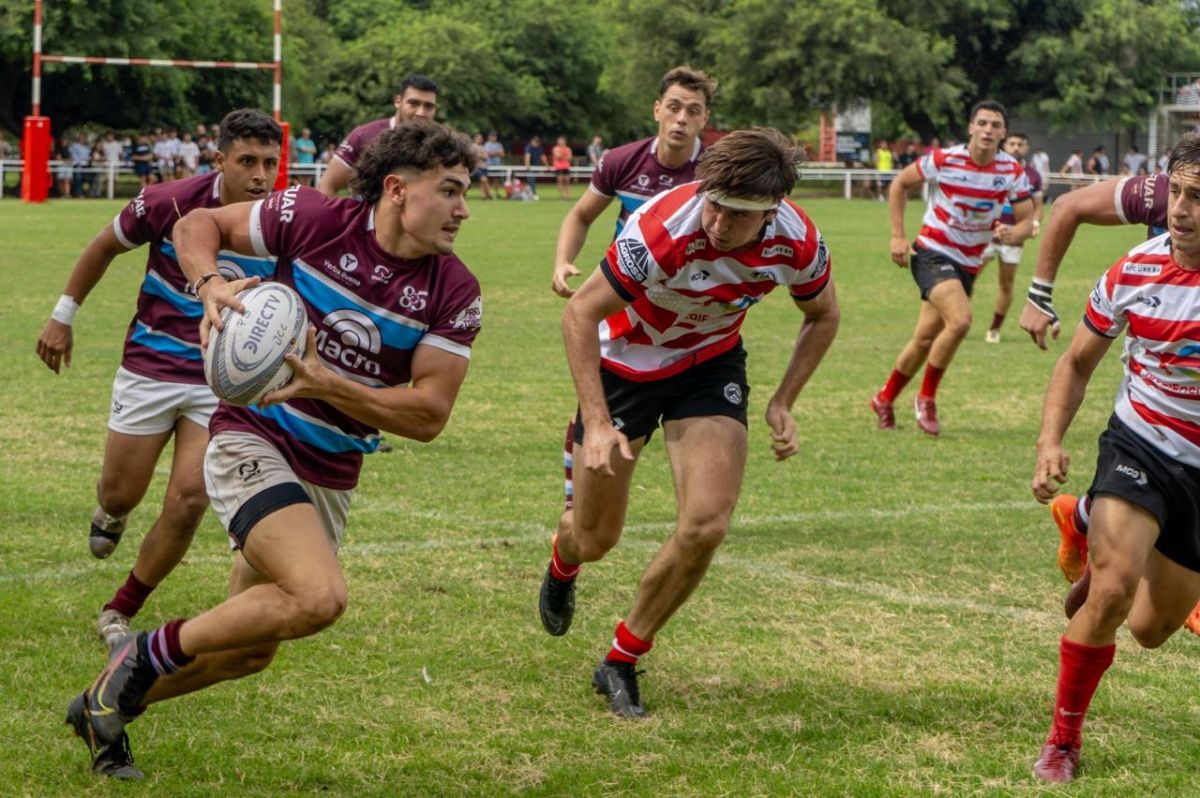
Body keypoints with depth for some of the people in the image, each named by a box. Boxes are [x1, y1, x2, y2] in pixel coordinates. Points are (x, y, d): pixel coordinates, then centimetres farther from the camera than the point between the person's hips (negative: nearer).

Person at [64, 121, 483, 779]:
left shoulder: (455, 293, -7)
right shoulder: (313, 218, -14)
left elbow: (428, 415, -11)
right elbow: (198, 224, 0)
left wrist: (325, 384, -23)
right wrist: (211, 283, -21)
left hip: (331, 477, 6)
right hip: (252, 440, -6)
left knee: (250, 651, 15)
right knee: (320, 597, -28)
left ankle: (109, 703, 39)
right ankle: (148, 654, -8)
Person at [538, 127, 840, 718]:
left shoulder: (798, 242, -24)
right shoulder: (661, 231, -36)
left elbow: (822, 316, 0)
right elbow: (580, 314, -25)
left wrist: (782, 403, -7)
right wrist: (597, 423, -30)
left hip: (710, 365, 2)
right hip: (624, 361, -2)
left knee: (706, 526, -17)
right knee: (595, 539, 7)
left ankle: (621, 662, 5)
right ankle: (563, 564, 49)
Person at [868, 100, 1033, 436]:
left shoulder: (1012, 172, -6)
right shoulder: (944, 160, -13)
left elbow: (1027, 219, 1)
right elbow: (900, 184, 1)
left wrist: (1013, 235, -24)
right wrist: (898, 236, -4)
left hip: (968, 264, 5)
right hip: (933, 253, -5)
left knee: (926, 339, 9)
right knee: (960, 320, -27)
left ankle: (885, 399, 31)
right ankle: (926, 398, -9)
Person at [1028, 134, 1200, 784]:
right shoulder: (1133, 273, -11)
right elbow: (1077, 364, 3)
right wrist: (1050, 442, -12)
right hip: (1140, 445, -1)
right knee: (1113, 592, -25)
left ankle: (1099, 564, 48)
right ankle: (1063, 738, -8)